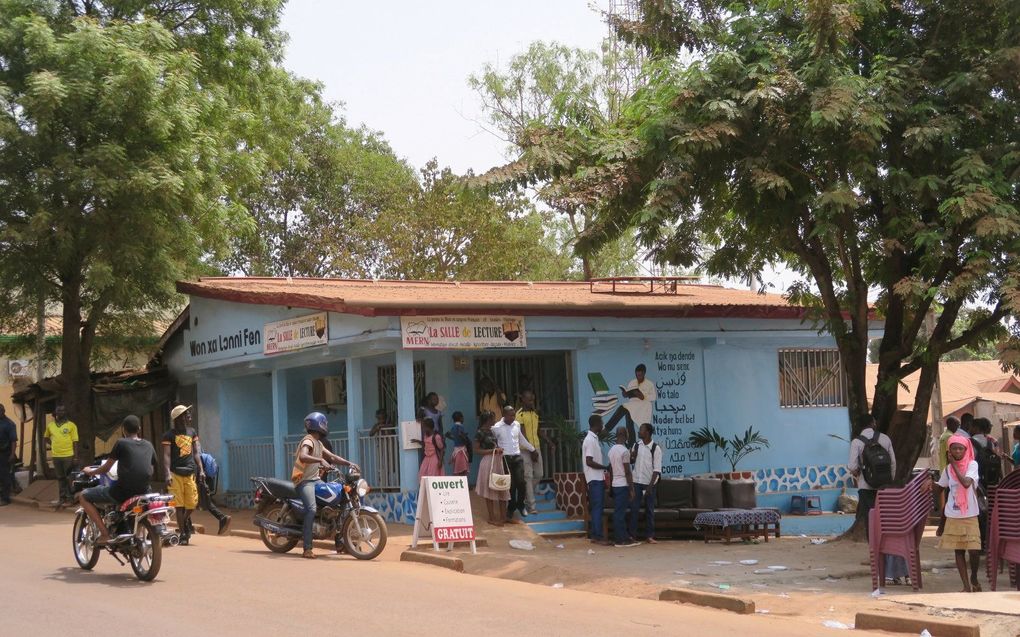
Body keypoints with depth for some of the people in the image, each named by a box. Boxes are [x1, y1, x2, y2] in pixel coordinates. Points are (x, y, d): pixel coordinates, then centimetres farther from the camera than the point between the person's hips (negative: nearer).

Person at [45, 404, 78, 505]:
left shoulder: (71, 425, -2)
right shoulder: (50, 426, 8)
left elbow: (75, 442, -3)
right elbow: (46, 437, 27)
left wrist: (76, 457, -8)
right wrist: (52, 444, 9)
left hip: (68, 456, -4)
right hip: (56, 456, 4)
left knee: (69, 477, -2)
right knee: (60, 478, 11)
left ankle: (69, 497, 4)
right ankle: (62, 497, 18)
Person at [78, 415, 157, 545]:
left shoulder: (121, 443, -1)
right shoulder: (149, 445, 13)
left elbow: (106, 468, 4)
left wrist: (90, 471, 23)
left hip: (123, 490, -6)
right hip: (143, 490, 6)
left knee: (83, 496, 9)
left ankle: (104, 534, -2)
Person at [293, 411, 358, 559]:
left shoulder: (318, 443, 18)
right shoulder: (308, 440, -13)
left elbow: (332, 457, 19)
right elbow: (302, 457, -32)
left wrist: (349, 463, 5)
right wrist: (321, 460, -44)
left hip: (315, 480, 10)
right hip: (304, 481, -10)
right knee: (311, 509, -26)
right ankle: (307, 549, -28)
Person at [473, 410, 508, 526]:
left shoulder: (492, 430, 11)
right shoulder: (480, 433, -10)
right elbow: (476, 450, -12)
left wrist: (499, 449, 4)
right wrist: (493, 450, -17)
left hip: (498, 461, 8)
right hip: (488, 462, -8)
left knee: (502, 489, 9)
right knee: (490, 491, 0)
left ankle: (503, 516, 17)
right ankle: (492, 518, 7)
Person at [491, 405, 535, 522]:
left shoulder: (517, 425, 7)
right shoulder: (496, 428, -9)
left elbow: (521, 439, 21)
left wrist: (532, 449, 28)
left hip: (517, 457, 4)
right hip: (505, 458, -4)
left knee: (520, 482, -4)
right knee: (510, 485, 0)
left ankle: (520, 505, 17)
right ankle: (511, 508, 16)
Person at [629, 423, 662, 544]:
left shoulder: (656, 448, -9)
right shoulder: (636, 445, 4)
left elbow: (657, 469, -11)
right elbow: (631, 461, 16)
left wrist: (650, 486, -17)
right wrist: (631, 456, -8)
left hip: (649, 483, -3)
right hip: (637, 482, 3)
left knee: (650, 510, 4)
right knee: (634, 509, 2)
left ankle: (649, 536, 10)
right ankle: (632, 535, 8)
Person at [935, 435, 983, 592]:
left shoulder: (972, 465, -6)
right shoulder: (948, 469, 5)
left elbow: (966, 483, -25)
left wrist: (954, 465, -16)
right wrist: (941, 523, 13)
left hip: (970, 516, -3)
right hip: (952, 516, 3)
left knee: (974, 550, -8)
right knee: (959, 550, 5)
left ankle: (974, 578, 19)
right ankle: (966, 585, 11)